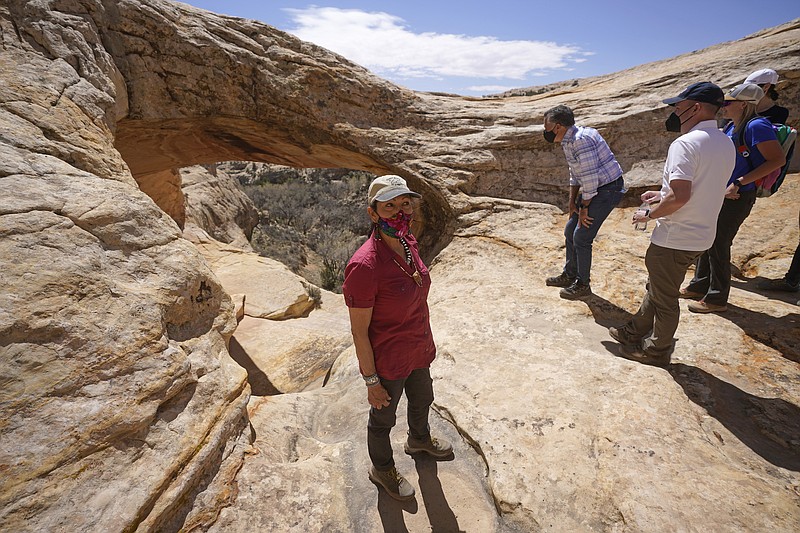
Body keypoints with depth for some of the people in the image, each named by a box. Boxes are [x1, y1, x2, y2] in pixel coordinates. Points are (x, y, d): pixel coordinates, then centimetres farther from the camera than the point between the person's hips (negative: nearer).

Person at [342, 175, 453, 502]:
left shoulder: (407, 243, -10)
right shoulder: (365, 266, -34)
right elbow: (359, 331, -23)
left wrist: (423, 338, 16)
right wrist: (371, 381, -15)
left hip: (418, 350, 7)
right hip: (388, 362, -7)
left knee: (422, 400, 32)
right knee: (384, 418, 22)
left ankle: (419, 440, 65)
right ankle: (382, 469, 53)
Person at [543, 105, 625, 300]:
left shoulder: (581, 139, -25)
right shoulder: (568, 140, 7)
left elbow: (590, 177, -26)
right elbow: (574, 174, 15)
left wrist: (584, 207, -17)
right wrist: (572, 203, 12)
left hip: (607, 189, -10)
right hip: (594, 188, 10)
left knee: (581, 237, -7)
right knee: (570, 231, 14)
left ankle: (582, 285, 10)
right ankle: (569, 275, 30)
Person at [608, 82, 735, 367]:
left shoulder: (685, 144, -21)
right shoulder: (727, 144, 8)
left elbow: (680, 196, -29)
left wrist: (649, 213, -13)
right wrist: (662, 194, 19)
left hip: (674, 238, -9)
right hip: (701, 235, 9)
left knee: (664, 298, 8)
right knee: (657, 287, 23)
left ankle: (656, 350, 25)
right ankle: (636, 330, 38)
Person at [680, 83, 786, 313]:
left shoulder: (756, 126, -15)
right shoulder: (731, 127, 10)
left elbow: (778, 159, -21)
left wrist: (738, 183, -24)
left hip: (737, 198, -9)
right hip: (719, 194, 9)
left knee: (718, 245, -2)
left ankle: (717, 298, 11)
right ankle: (700, 285, 29)